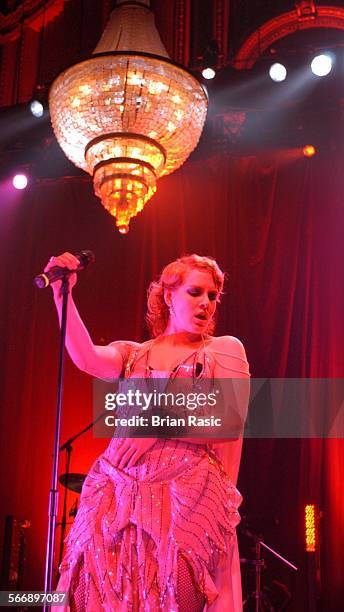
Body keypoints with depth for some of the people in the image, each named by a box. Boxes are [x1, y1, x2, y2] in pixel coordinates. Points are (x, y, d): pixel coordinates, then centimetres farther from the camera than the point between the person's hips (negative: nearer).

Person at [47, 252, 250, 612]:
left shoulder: (225, 349, 10)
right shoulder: (133, 354, 16)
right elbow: (87, 358, -5)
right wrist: (61, 294, -14)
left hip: (188, 496, -2)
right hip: (117, 490, 3)